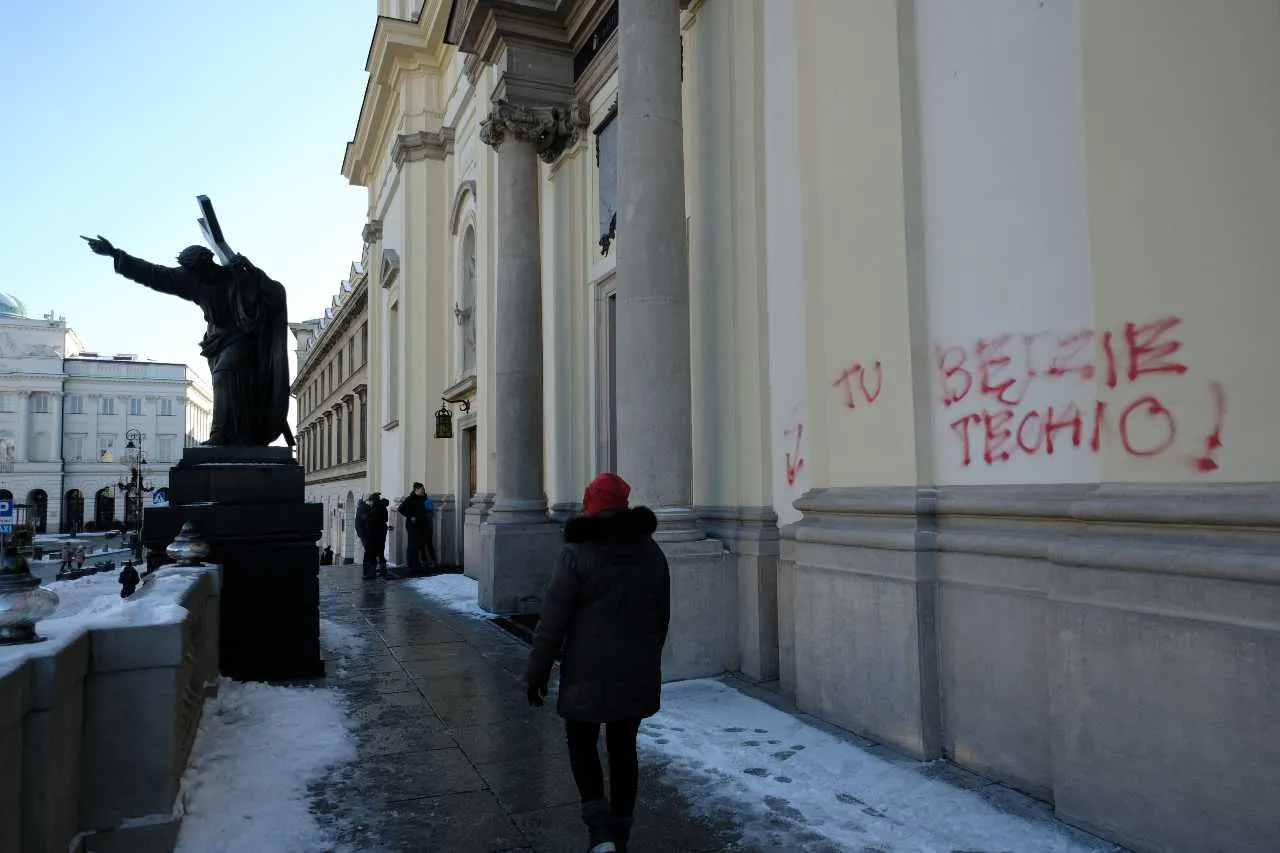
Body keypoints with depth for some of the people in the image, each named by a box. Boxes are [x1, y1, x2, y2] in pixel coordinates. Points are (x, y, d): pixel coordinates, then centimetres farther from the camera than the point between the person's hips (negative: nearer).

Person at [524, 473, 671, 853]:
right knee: (623, 748, 16)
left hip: (589, 672, -4)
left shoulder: (578, 552, -13)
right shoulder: (651, 552, 4)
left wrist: (537, 672, -3)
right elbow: (662, 617, 12)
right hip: (639, 672, 4)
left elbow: (553, 620, -13)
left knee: (581, 743, 14)